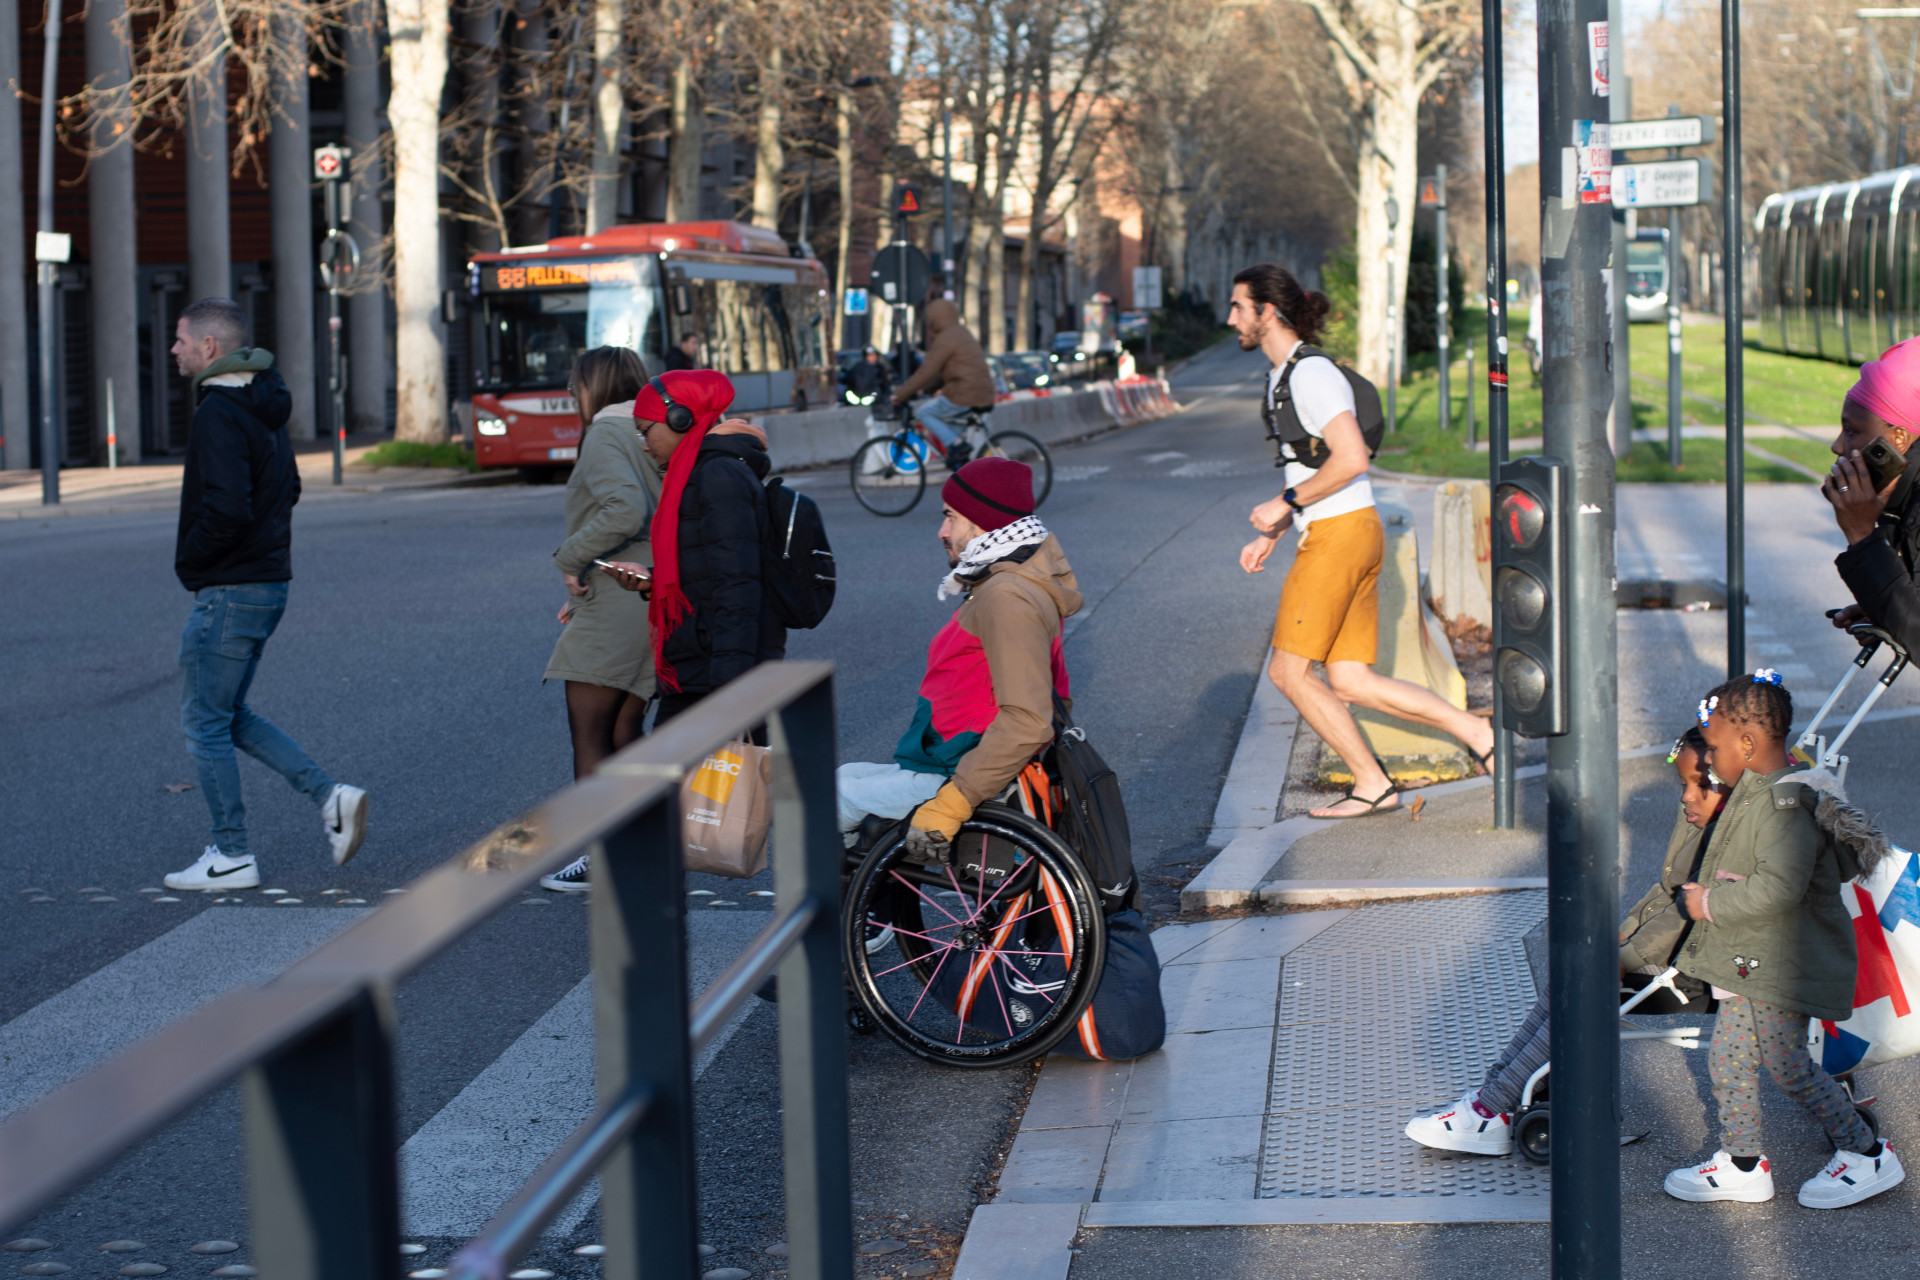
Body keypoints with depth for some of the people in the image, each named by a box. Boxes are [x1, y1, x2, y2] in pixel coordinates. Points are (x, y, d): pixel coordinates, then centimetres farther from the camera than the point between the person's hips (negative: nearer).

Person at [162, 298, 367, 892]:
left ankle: (231, 856, 8)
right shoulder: (263, 407, 13)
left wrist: (189, 560, -12)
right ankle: (330, 795, 9)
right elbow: (288, 489, 22)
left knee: (206, 722, 1)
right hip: (268, 581, 10)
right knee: (229, 715, 18)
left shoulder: (219, 413, -18)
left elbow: (227, 507, -28)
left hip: (229, 592, -10)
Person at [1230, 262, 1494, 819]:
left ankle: (1372, 784, 3)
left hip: (1340, 535, -10)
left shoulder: (1311, 373, -13)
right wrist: (1271, 534, 18)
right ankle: (1478, 732, 4)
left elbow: (1351, 459, -22)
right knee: (1350, 682, 6)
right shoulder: (1281, 376, 19)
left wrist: (1284, 503, -15)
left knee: (1288, 671, -3)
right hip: (1338, 534, 10)